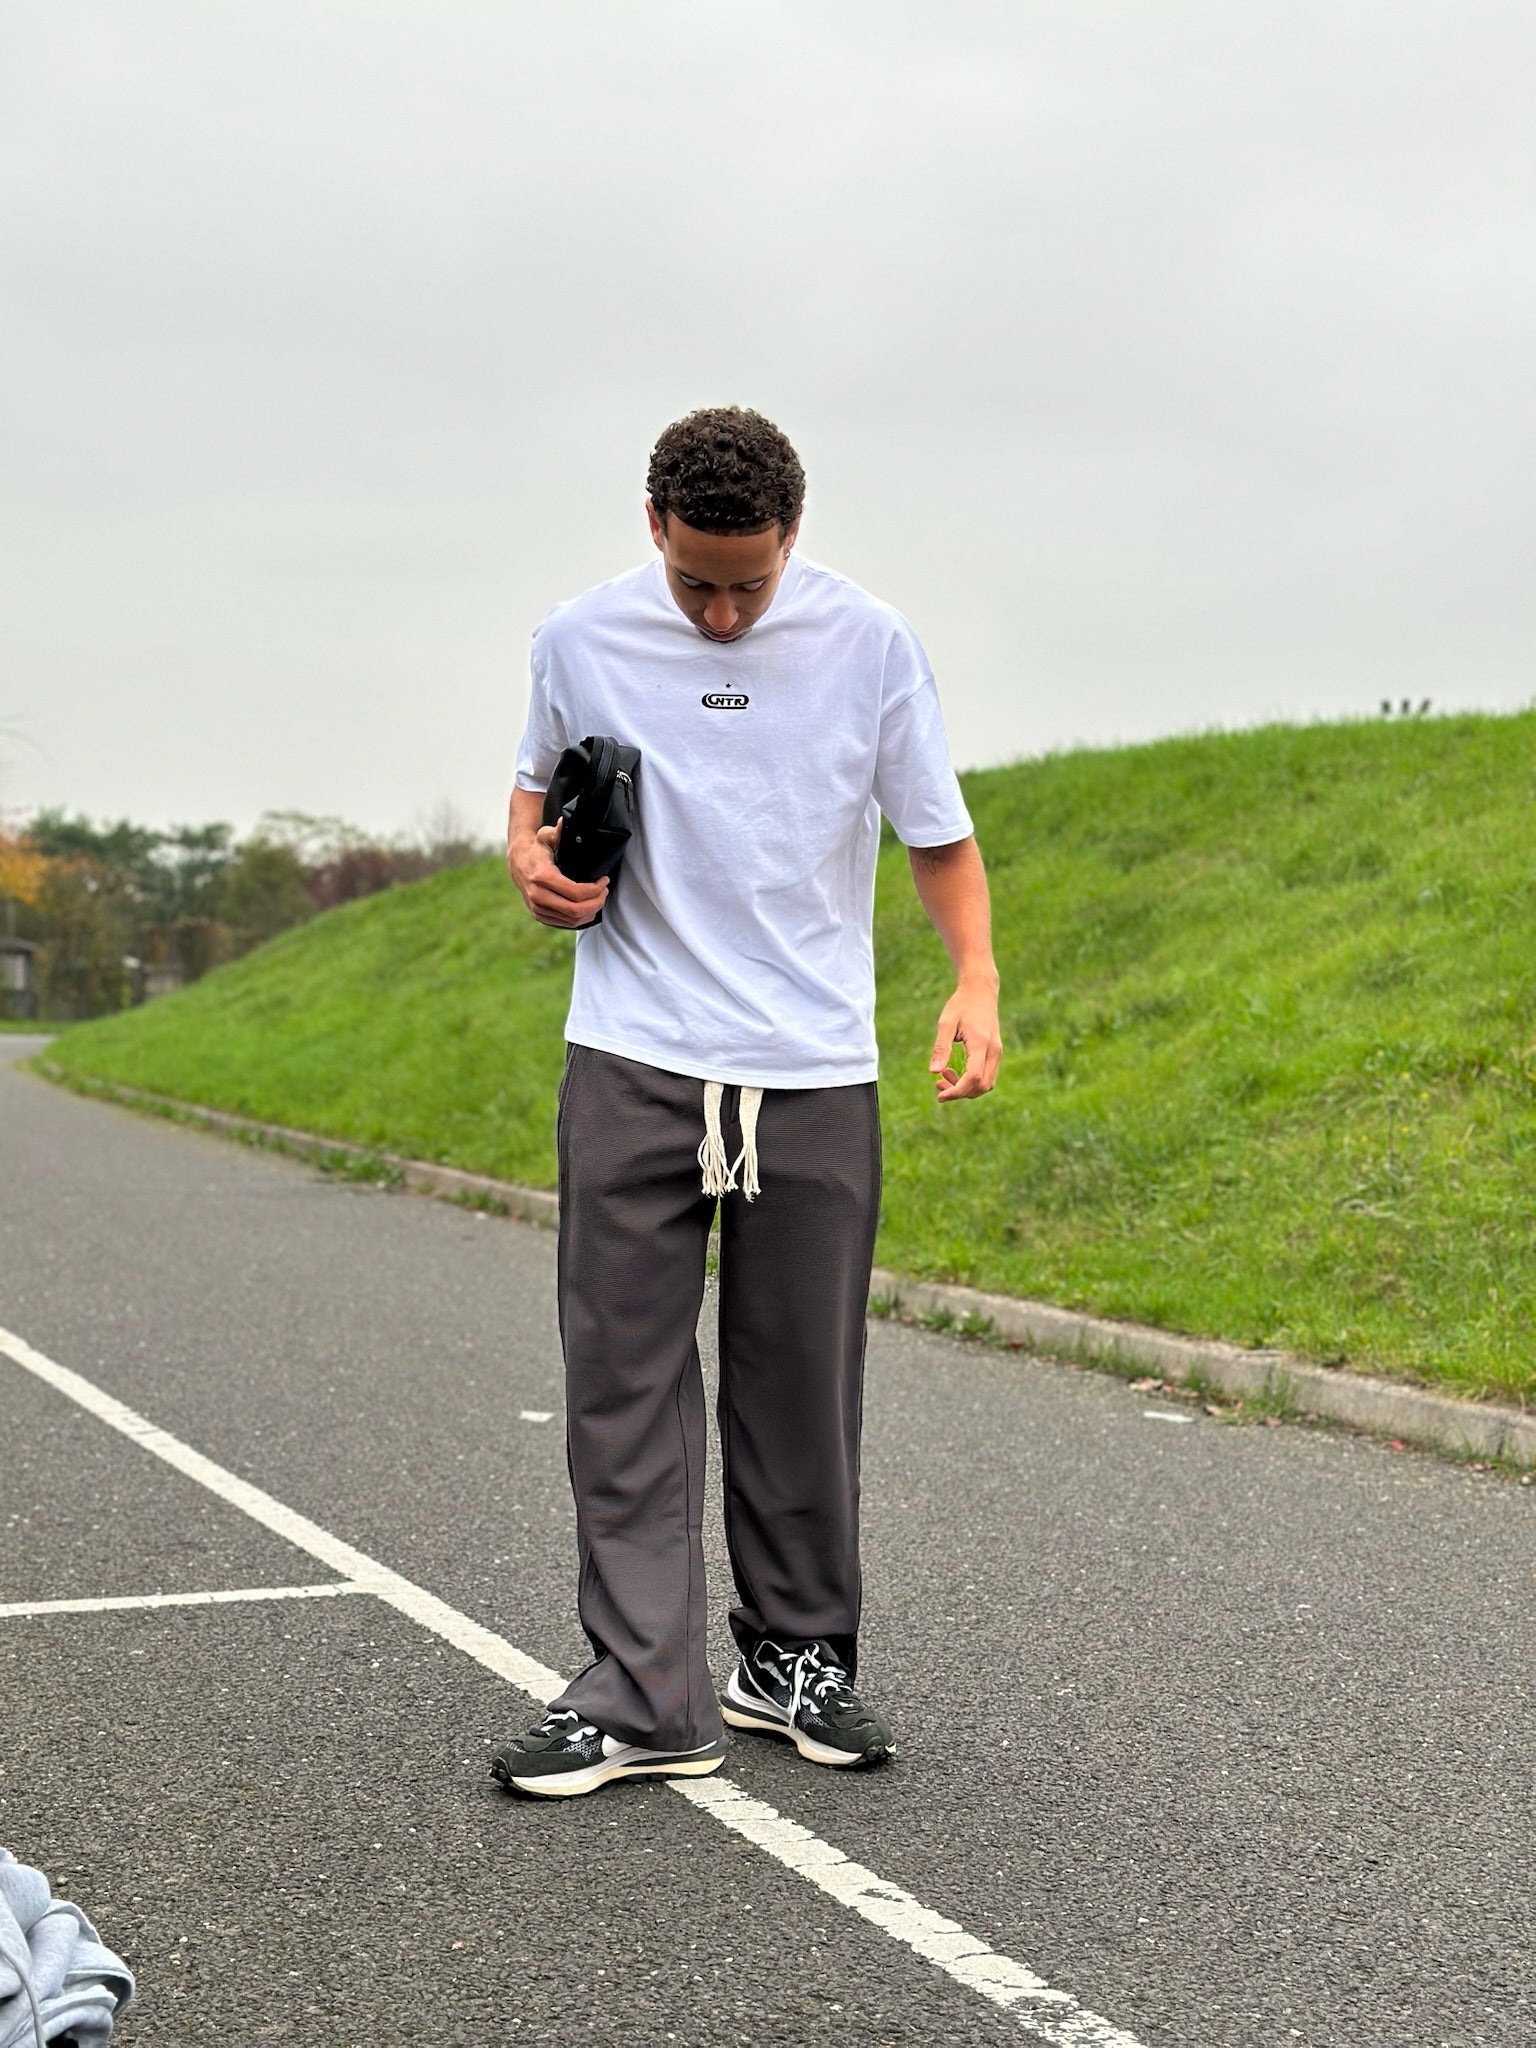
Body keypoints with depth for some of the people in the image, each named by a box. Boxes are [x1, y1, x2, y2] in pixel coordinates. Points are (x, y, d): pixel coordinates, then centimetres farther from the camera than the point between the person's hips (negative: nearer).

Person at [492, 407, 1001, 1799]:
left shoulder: (871, 644, -2)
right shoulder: (582, 641, 2)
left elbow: (939, 835, 5)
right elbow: (540, 784, 20)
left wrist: (977, 978, -12)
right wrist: (533, 857, -3)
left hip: (815, 1072, 0)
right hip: (634, 1064, 1)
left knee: (803, 1385, 6)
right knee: (625, 1379, -4)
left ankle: (797, 1659, 21)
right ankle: (645, 1697, -1)